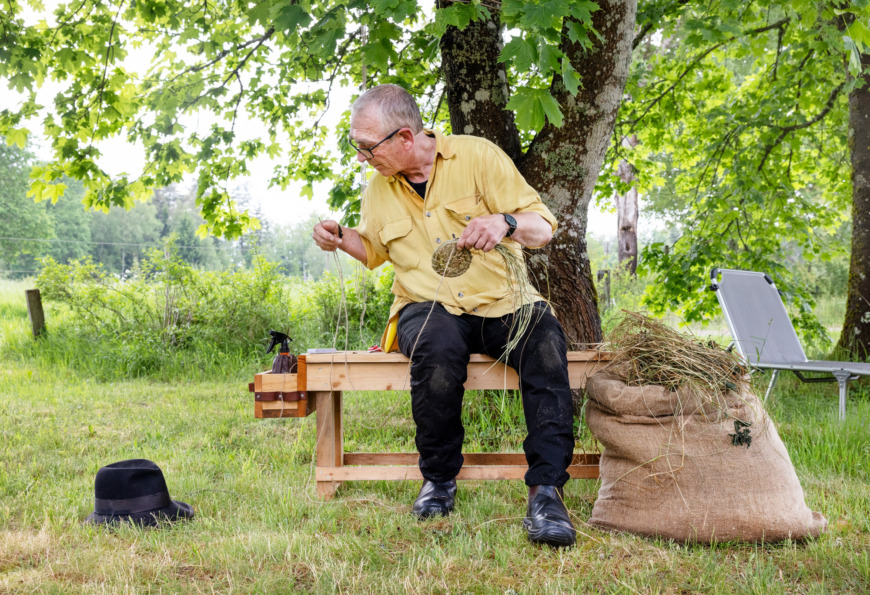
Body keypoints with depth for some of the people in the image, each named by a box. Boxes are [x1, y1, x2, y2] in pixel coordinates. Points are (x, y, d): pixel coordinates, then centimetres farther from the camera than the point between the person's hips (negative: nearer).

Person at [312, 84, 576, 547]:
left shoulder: (477, 156, -2)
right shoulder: (379, 188, 10)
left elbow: (543, 227, -3)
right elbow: (374, 249, 29)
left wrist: (504, 223, -26)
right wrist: (341, 238, 7)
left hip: (502, 301, -1)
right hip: (428, 308, 1)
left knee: (545, 337, -34)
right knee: (438, 346, -35)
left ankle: (546, 490, -31)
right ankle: (438, 479, -14)